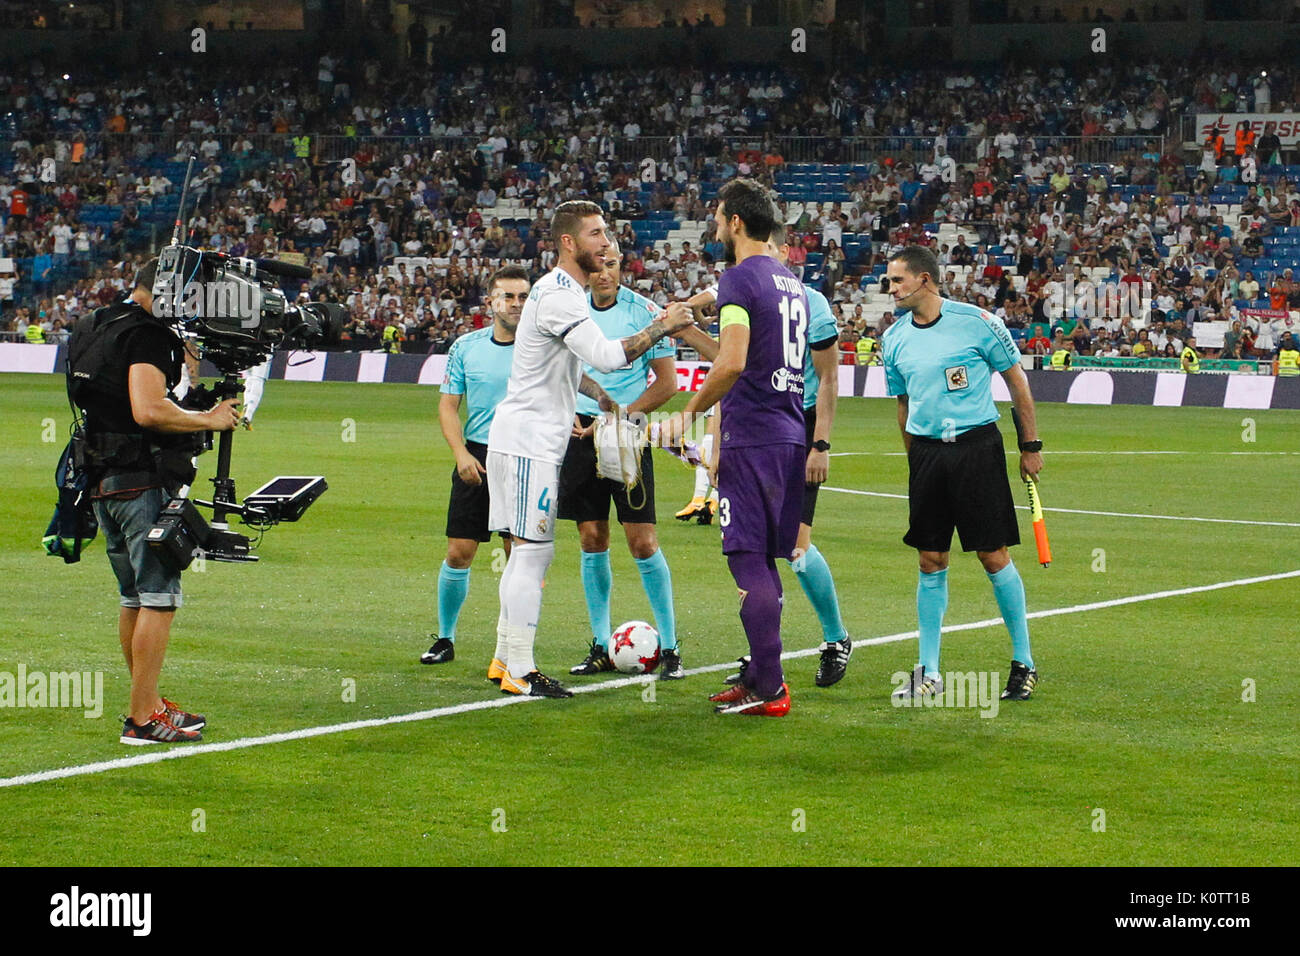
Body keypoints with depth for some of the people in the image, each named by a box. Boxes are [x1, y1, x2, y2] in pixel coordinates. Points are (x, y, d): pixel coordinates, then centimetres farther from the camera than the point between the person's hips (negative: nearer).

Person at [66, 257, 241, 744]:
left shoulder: (89, 329, 15)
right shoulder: (147, 334, -14)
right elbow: (147, 410, -26)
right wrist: (207, 420, -13)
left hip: (103, 480, 9)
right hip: (143, 480, -9)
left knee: (134, 598, 17)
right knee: (159, 598, -6)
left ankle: (149, 703, 25)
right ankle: (142, 718, -7)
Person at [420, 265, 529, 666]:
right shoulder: (466, 347, 5)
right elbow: (448, 406, 7)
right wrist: (461, 453, -6)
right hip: (477, 459, 2)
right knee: (458, 553, 1)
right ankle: (445, 639, 16)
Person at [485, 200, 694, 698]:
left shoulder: (562, 291, 17)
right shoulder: (558, 295, -17)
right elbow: (606, 356, -26)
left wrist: (602, 398, 26)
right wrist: (662, 326, -16)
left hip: (528, 438, 11)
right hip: (530, 441, -11)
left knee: (526, 552, 13)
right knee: (532, 551, -9)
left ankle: (505, 659, 19)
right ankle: (520, 671, -7)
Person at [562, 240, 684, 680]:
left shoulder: (644, 312, -6)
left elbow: (667, 383, -5)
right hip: (581, 432, 4)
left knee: (642, 541, -9)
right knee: (592, 541, 6)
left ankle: (669, 648, -1)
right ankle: (601, 648, 14)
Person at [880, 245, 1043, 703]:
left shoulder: (977, 322, -7)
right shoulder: (894, 338, 7)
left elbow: (1016, 380, 2)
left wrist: (1031, 446, 3)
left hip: (977, 445, -4)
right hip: (926, 453, 4)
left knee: (994, 557, -4)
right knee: (930, 562, 3)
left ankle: (1024, 664, 9)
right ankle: (928, 673, 9)